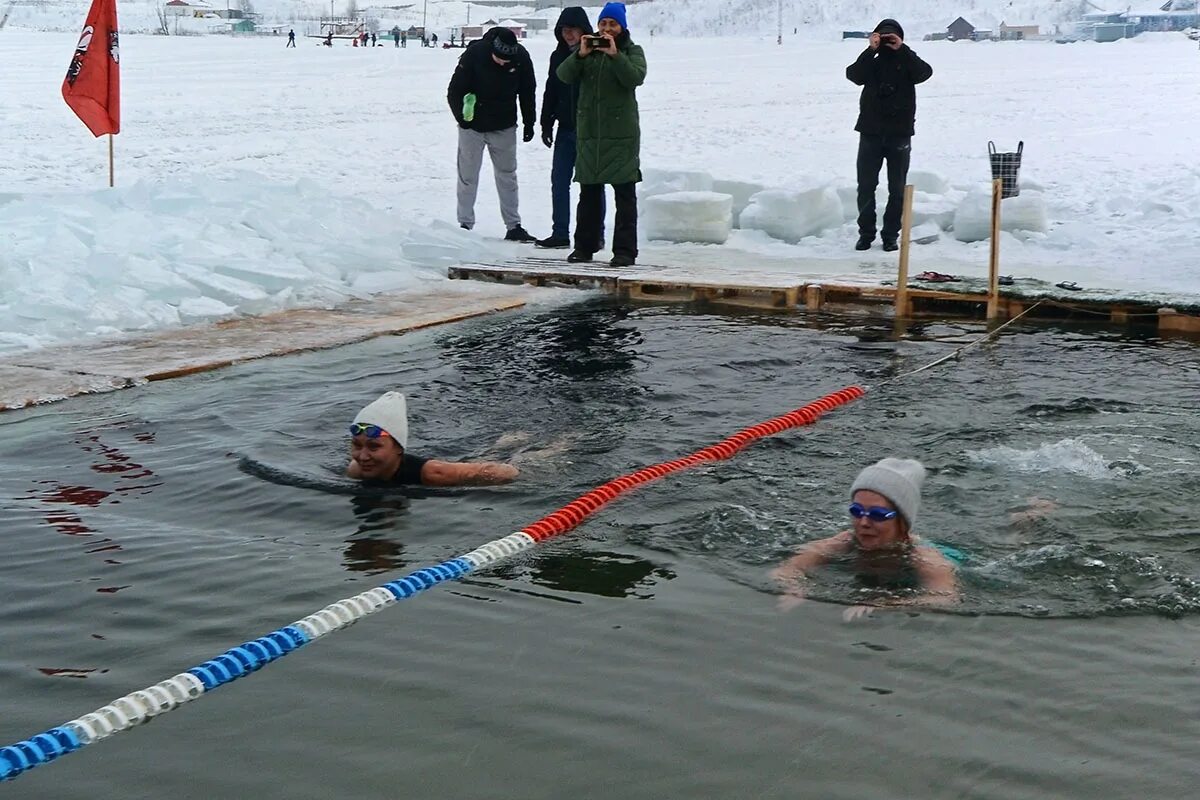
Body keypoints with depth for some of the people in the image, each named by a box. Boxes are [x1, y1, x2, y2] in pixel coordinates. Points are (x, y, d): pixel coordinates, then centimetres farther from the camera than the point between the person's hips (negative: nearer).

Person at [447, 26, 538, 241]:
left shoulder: (521, 58, -12)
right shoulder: (474, 54, -19)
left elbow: (527, 92, 4)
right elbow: (454, 91, -12)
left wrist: (529, 122, 5)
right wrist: (462, 116, -23)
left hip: (504, 128, 2)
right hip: (473, 126, -2)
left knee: (507, 176, 8)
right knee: (468, 176, 1)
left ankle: (513, 226, 13)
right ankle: (465, 224, 9)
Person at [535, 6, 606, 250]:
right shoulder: (558, 56, 9)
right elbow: (551, 92, 15)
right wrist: (546, 124, 11)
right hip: (566, 129, 6)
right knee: (559, 180, 4)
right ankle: (560, 234, 9)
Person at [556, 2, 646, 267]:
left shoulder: (632, 51, 5)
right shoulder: (588, 49, 13)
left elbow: (636, 77, -14)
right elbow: (564, 76, -1)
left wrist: (615, 54, -21)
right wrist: (580, 54, -16)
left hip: (621, 134, -3)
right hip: (589, 133, 4)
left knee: (625, 195, -3)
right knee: (588, 193, 9)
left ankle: (625, 250, -2)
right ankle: (585, 247, 16)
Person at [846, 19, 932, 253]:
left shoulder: (907, 61, 7)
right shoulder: (871, 62, 8)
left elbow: (924, 72, -15)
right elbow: (854, 75, -13)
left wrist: (901, 49, -18)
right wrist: (871, 50, -19)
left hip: (900, 134, 0)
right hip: (871, 134, 0)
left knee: (897, 189, 3)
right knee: (866, 186, 0)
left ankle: (891, 235, 10)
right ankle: (866, 233, 8)